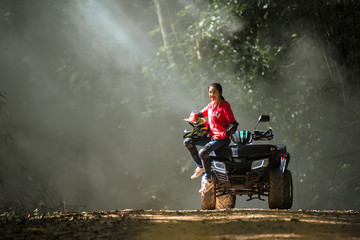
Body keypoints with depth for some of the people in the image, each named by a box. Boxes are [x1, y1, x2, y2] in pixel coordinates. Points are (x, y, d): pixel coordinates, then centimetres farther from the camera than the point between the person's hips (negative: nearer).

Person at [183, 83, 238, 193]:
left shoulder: (225, 105, -10)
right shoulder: (211, 105, 13)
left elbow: (233, 124, -14)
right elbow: (201, 113, 31)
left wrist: (222, 134, -22)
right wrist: (194, 115, 7)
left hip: (222, 139, -8)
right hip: (211, 137, 8)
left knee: (203, 152, -30)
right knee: (188, 142, 0)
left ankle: (208, 180, -16)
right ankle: (200, 167, 7)